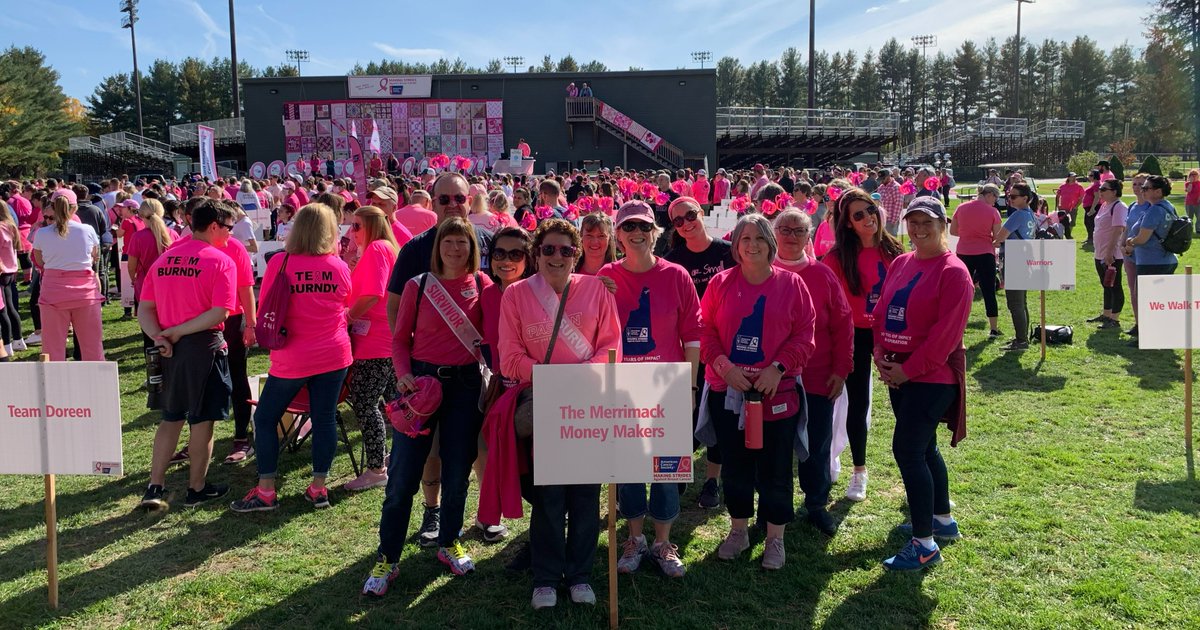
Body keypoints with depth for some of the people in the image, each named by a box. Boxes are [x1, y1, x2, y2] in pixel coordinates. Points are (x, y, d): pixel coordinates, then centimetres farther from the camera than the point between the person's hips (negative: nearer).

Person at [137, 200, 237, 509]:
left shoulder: (163, 259, 10)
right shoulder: (221, 261, -9)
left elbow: (144, 309, 5)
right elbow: (220, 313, -19)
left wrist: (159, 336, -8)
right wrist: (178, 332, -14)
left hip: (170, 349, 6)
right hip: (204, 346, -6)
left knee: (171, 417, 18)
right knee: (202, 419, 7)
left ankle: (154, 488, 15)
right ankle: (197, 489, 17)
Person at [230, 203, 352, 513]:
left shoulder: (279, 263, -9)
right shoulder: (340, 267, -2)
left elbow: (264, 313, -1)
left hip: (292, 358, -2)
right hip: (334, 354, 3)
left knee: (265, 418, 11)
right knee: (325, 418, 9)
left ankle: (265, 491, 13)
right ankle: (319, 488, 16)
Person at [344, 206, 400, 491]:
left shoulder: (376, 248, -12)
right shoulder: (389, 247, 18)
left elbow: (371, 295, -22)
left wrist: (346, 316, -11)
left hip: (375, 343, -10)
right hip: (393, 339, 10)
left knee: (364, 403, -5)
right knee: (396, 399, 17)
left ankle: (376, 470, 1)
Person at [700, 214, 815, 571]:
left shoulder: (791, 284, -1)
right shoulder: (721, 283, 2)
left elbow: (804, 334, -3)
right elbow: (705, 330, 1)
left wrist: (778, 367, -15)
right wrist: (724, 365, -13)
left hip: (777, 393, -1)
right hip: (728, 391, 2)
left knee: (775, 467, 6)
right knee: (735, 464, 13)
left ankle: (775, 538, 23)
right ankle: (738, 530, 31)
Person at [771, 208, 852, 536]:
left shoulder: (823, 275, 0)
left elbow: (843, 324, 2)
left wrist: (841, 370, -2)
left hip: (818, 380, 1)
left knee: (817, 445, 10)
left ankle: (817, 504, 28)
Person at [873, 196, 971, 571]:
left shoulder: (953, 271, -12)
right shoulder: (900, 264, 10)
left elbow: (946, 332, -17)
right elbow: (883, 312, 11)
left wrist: (909, 368, -17)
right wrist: (881, 354, -4)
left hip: (932, 376, -8)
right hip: (898, 374, 8)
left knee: (906, 450, -11)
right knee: (924, 448, 18)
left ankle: (924, 544, 0)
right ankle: (942, 520, 36)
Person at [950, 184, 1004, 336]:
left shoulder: (961, 208, 2)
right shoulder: (992, 211, -7)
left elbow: (952, 231, 9)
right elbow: (997, 237, -5)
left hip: (964, 253, 3)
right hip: (985, 254, -3)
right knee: (989, 292, 5)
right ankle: (993, 328, 12)